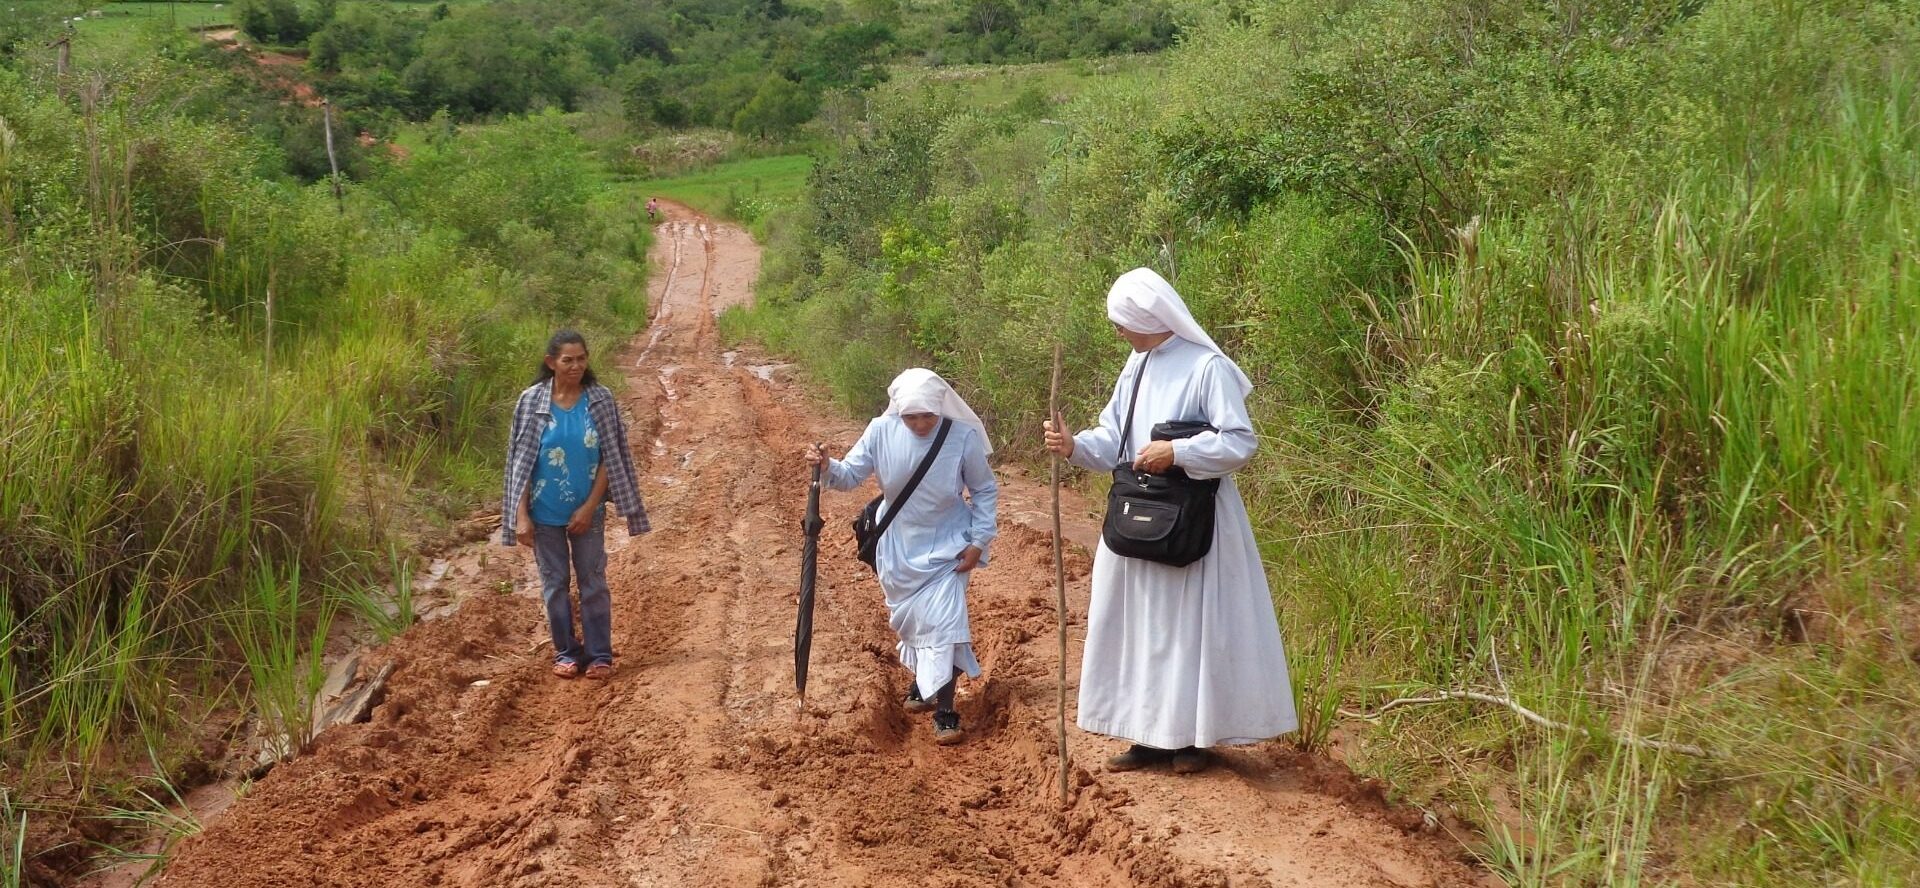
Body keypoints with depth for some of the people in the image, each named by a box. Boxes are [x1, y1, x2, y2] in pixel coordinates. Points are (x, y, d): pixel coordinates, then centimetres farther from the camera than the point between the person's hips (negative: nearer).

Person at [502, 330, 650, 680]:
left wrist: (589, 507, -10)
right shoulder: (532, 401, -7)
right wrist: (521, 515, -8)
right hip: (545, 513, 0)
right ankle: (566, 652, 24)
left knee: (593, 582, 6)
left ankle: (600, 653, 17)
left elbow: (610, 458, -4)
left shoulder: (601, 400, -7)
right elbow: (520, 461, -4)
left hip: (587, 512, 0)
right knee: (554, 583, 10)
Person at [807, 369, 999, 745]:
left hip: (946, 547, -3)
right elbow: (851, 475, -7)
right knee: (908, 619, 15)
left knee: (942, 622, -11)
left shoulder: (963, 437, -18)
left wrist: (979, 541, -10)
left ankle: (945, 712, -5)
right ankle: (922, 681, 42)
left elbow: (985, 491, -6)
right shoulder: (882, 432, -15)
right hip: (899, 547, 3)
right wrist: (827, 467, -29)